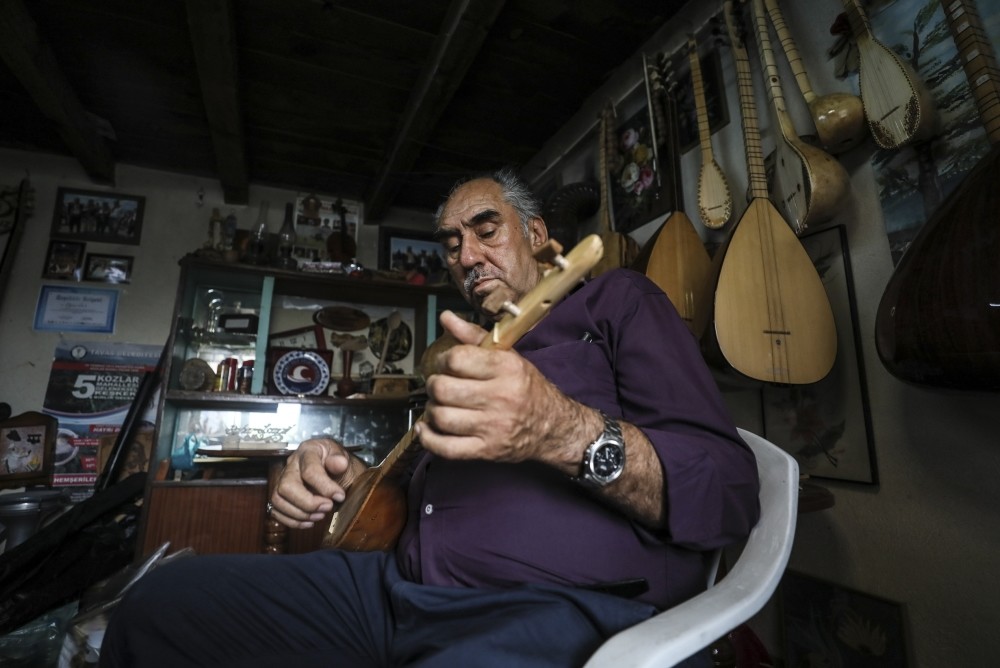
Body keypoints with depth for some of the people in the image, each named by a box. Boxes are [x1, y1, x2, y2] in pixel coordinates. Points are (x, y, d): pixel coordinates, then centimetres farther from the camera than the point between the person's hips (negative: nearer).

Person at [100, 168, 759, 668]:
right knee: (163, 600, 0)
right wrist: (349, 476, 10)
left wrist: (567, 433, -27)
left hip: (569, 608, -6)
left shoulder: (616, 299, 3)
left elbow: (732, 492, -8)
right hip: (407, 588, 8)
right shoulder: (470, 347, 25)